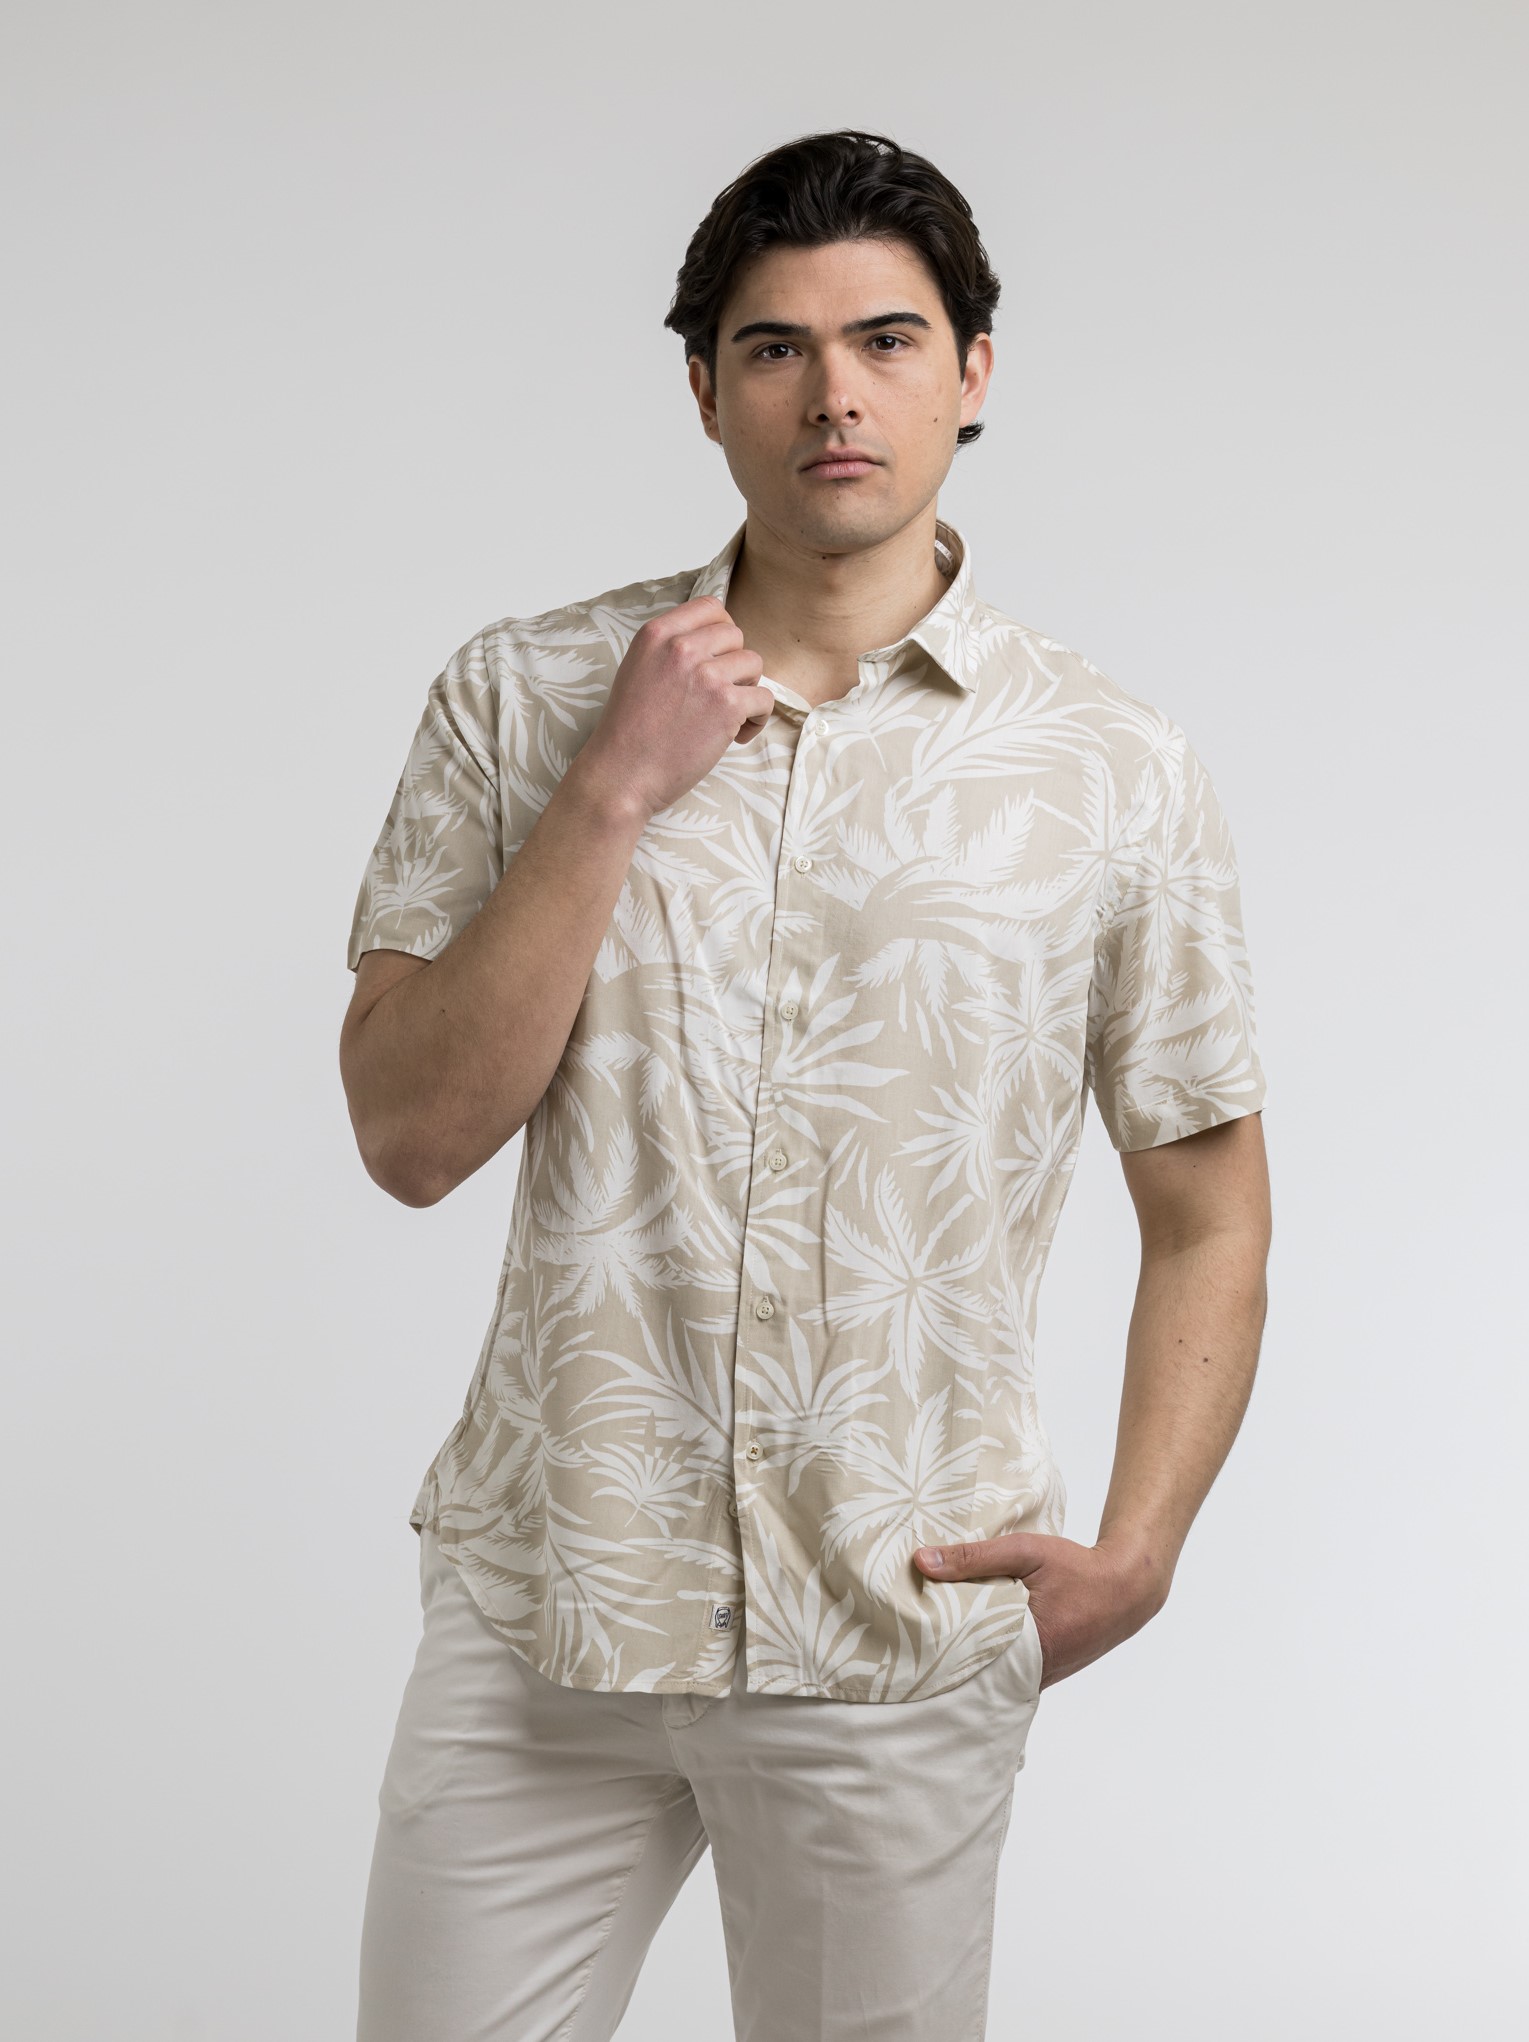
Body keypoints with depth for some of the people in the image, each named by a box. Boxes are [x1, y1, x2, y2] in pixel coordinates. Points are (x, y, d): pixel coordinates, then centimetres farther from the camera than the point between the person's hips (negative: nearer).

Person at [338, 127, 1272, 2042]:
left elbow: (1208, 1217, 6)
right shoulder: (524, 695, 1)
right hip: (542, 1604, 1)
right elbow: (411, 1132, -6)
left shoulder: (1113, 769, -1)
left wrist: (1132, 1555, -5)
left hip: (900, 1652, 0)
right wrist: (618, 787, -13)